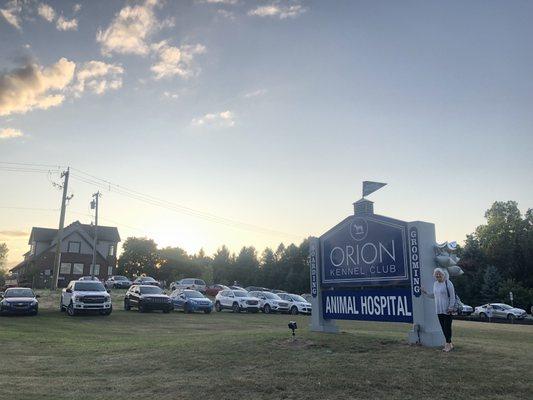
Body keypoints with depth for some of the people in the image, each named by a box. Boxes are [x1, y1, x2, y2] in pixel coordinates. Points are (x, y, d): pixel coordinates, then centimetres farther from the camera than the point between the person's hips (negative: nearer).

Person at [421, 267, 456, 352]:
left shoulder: (448, 283, -10)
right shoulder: (435, 283, 12)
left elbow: (452, 296, -10)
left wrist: (450, 307, -15)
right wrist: (426, 293, 11)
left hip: (447, 310, -7)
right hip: (439, 310, 7)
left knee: (447, 326, -6)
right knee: (443, 327, 10)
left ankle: (448, 344, 1)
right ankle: (449, 343, 20)